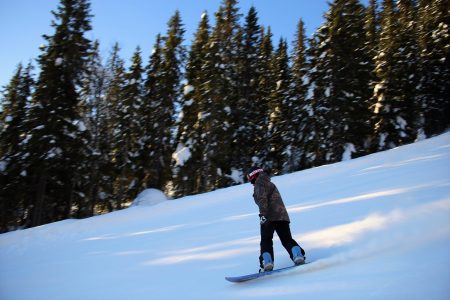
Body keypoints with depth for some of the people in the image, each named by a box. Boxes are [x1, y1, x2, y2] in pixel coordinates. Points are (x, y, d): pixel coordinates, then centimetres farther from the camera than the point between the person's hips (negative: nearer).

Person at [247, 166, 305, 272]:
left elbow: (262, 199, -16)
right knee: (287, 239, 7)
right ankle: (298, 254, -15)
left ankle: (267, 262, -16)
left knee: (266, 241, -2)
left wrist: (263, 214, -24)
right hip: (282, 216, 8)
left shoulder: (260, 184, 0)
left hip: (269, 217, -8)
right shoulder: (269, 183, 29)